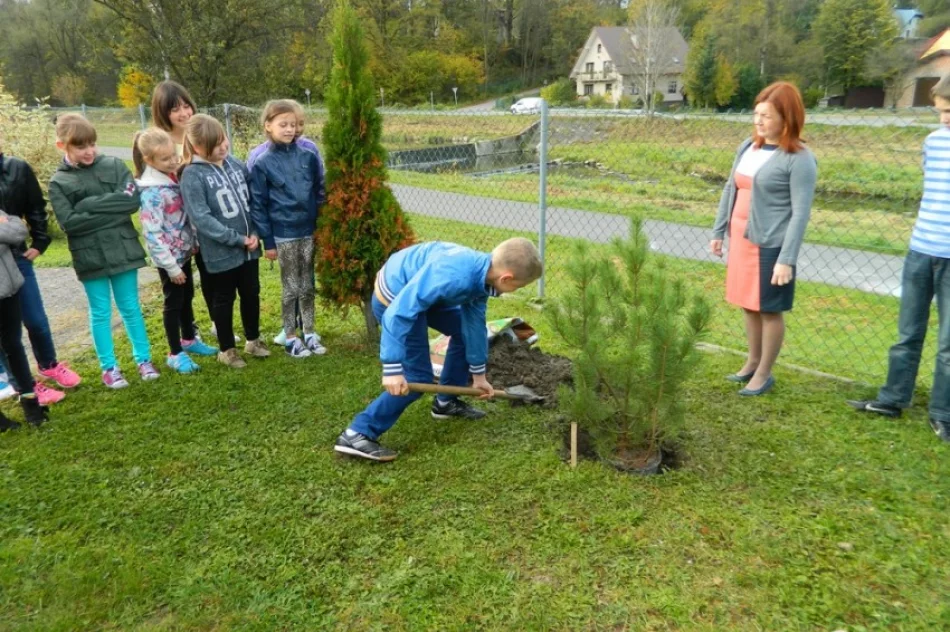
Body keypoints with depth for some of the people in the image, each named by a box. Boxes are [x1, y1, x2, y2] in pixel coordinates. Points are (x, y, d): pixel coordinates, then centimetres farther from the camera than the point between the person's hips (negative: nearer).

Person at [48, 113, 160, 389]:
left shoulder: (114, 165, 1)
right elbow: (69, 222, -10)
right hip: (90, 257, 0)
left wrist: (89, 204, -13)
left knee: (131, 308, 11)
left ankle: (144, 359, 22)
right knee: (100, 313, 9)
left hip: (122, 250, 1)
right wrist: (111, 212, -12)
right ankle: (109, 367, 20)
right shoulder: (59, 182, -1)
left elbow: (132, 199, -11)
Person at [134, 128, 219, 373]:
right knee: (174, 303, 4)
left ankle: (188, 340, 39)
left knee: (187, 298, 20)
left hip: (185, 251, 8)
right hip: (169, 258, -8)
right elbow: (152, 235, -24)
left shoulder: (172, 177, 2)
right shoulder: (152, 192, -23)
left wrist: (194, 243, 9)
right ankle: (175, 354, 18)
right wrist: (171, 266, -20)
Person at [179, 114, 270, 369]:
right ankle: (226, 349, 28)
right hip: (221, 252, -5)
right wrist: (237, 239, -19)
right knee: (224, 300, 11)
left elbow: (253, 201, 8)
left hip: (249, 247, 5)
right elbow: (201, 218, -19)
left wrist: (255, 233, -6)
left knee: (252, 294, 17)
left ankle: (253, 340, 37)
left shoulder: (236, 164, 2)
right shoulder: (192, 175, -14)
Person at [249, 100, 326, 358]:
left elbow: (321, 191, 7)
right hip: (284, 235, -3)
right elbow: (257, 205, -4)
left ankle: (309, 333, 24)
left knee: (308, 286, 12)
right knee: (290, 288, 6)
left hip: (309, 231, 3)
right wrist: (267, 241, -6)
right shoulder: (262, 163, -6)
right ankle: (291, 337, 19)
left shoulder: (308, 156, 1)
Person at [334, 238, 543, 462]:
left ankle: (446, 402, 34)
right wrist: (393, 369, -37)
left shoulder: (483, 274, -5)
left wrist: (478, 374, 16)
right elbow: (399, 311, -37)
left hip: (417, 291, 10)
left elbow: (475, 325, 7)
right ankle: (357, 434, -4)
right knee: (418, 377, -9)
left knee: (466, 329, 19)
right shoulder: (453, 277, -36)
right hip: (394, 298, -10)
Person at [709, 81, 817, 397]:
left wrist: (787, 259, -19)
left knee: (770, 310, 6)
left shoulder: (799, 159, -12)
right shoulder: (748, 147, 9)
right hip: (740, 239, 7)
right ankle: (752, 362, 34)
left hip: (771, 245, -7)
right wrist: (718, 231, 16)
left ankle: (764, 374, 20)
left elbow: (801, 213, -15)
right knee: (748, 305, 17)